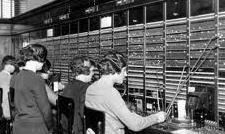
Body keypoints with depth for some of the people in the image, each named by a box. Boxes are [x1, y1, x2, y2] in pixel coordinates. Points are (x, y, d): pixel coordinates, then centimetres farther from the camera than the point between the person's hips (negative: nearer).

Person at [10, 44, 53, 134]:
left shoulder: (16, 78, 4)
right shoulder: (37, 80, -17)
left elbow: (13, 103, 11)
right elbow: (45, 107, -13)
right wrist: (49, 126, 2)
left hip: (18, 126, 7)